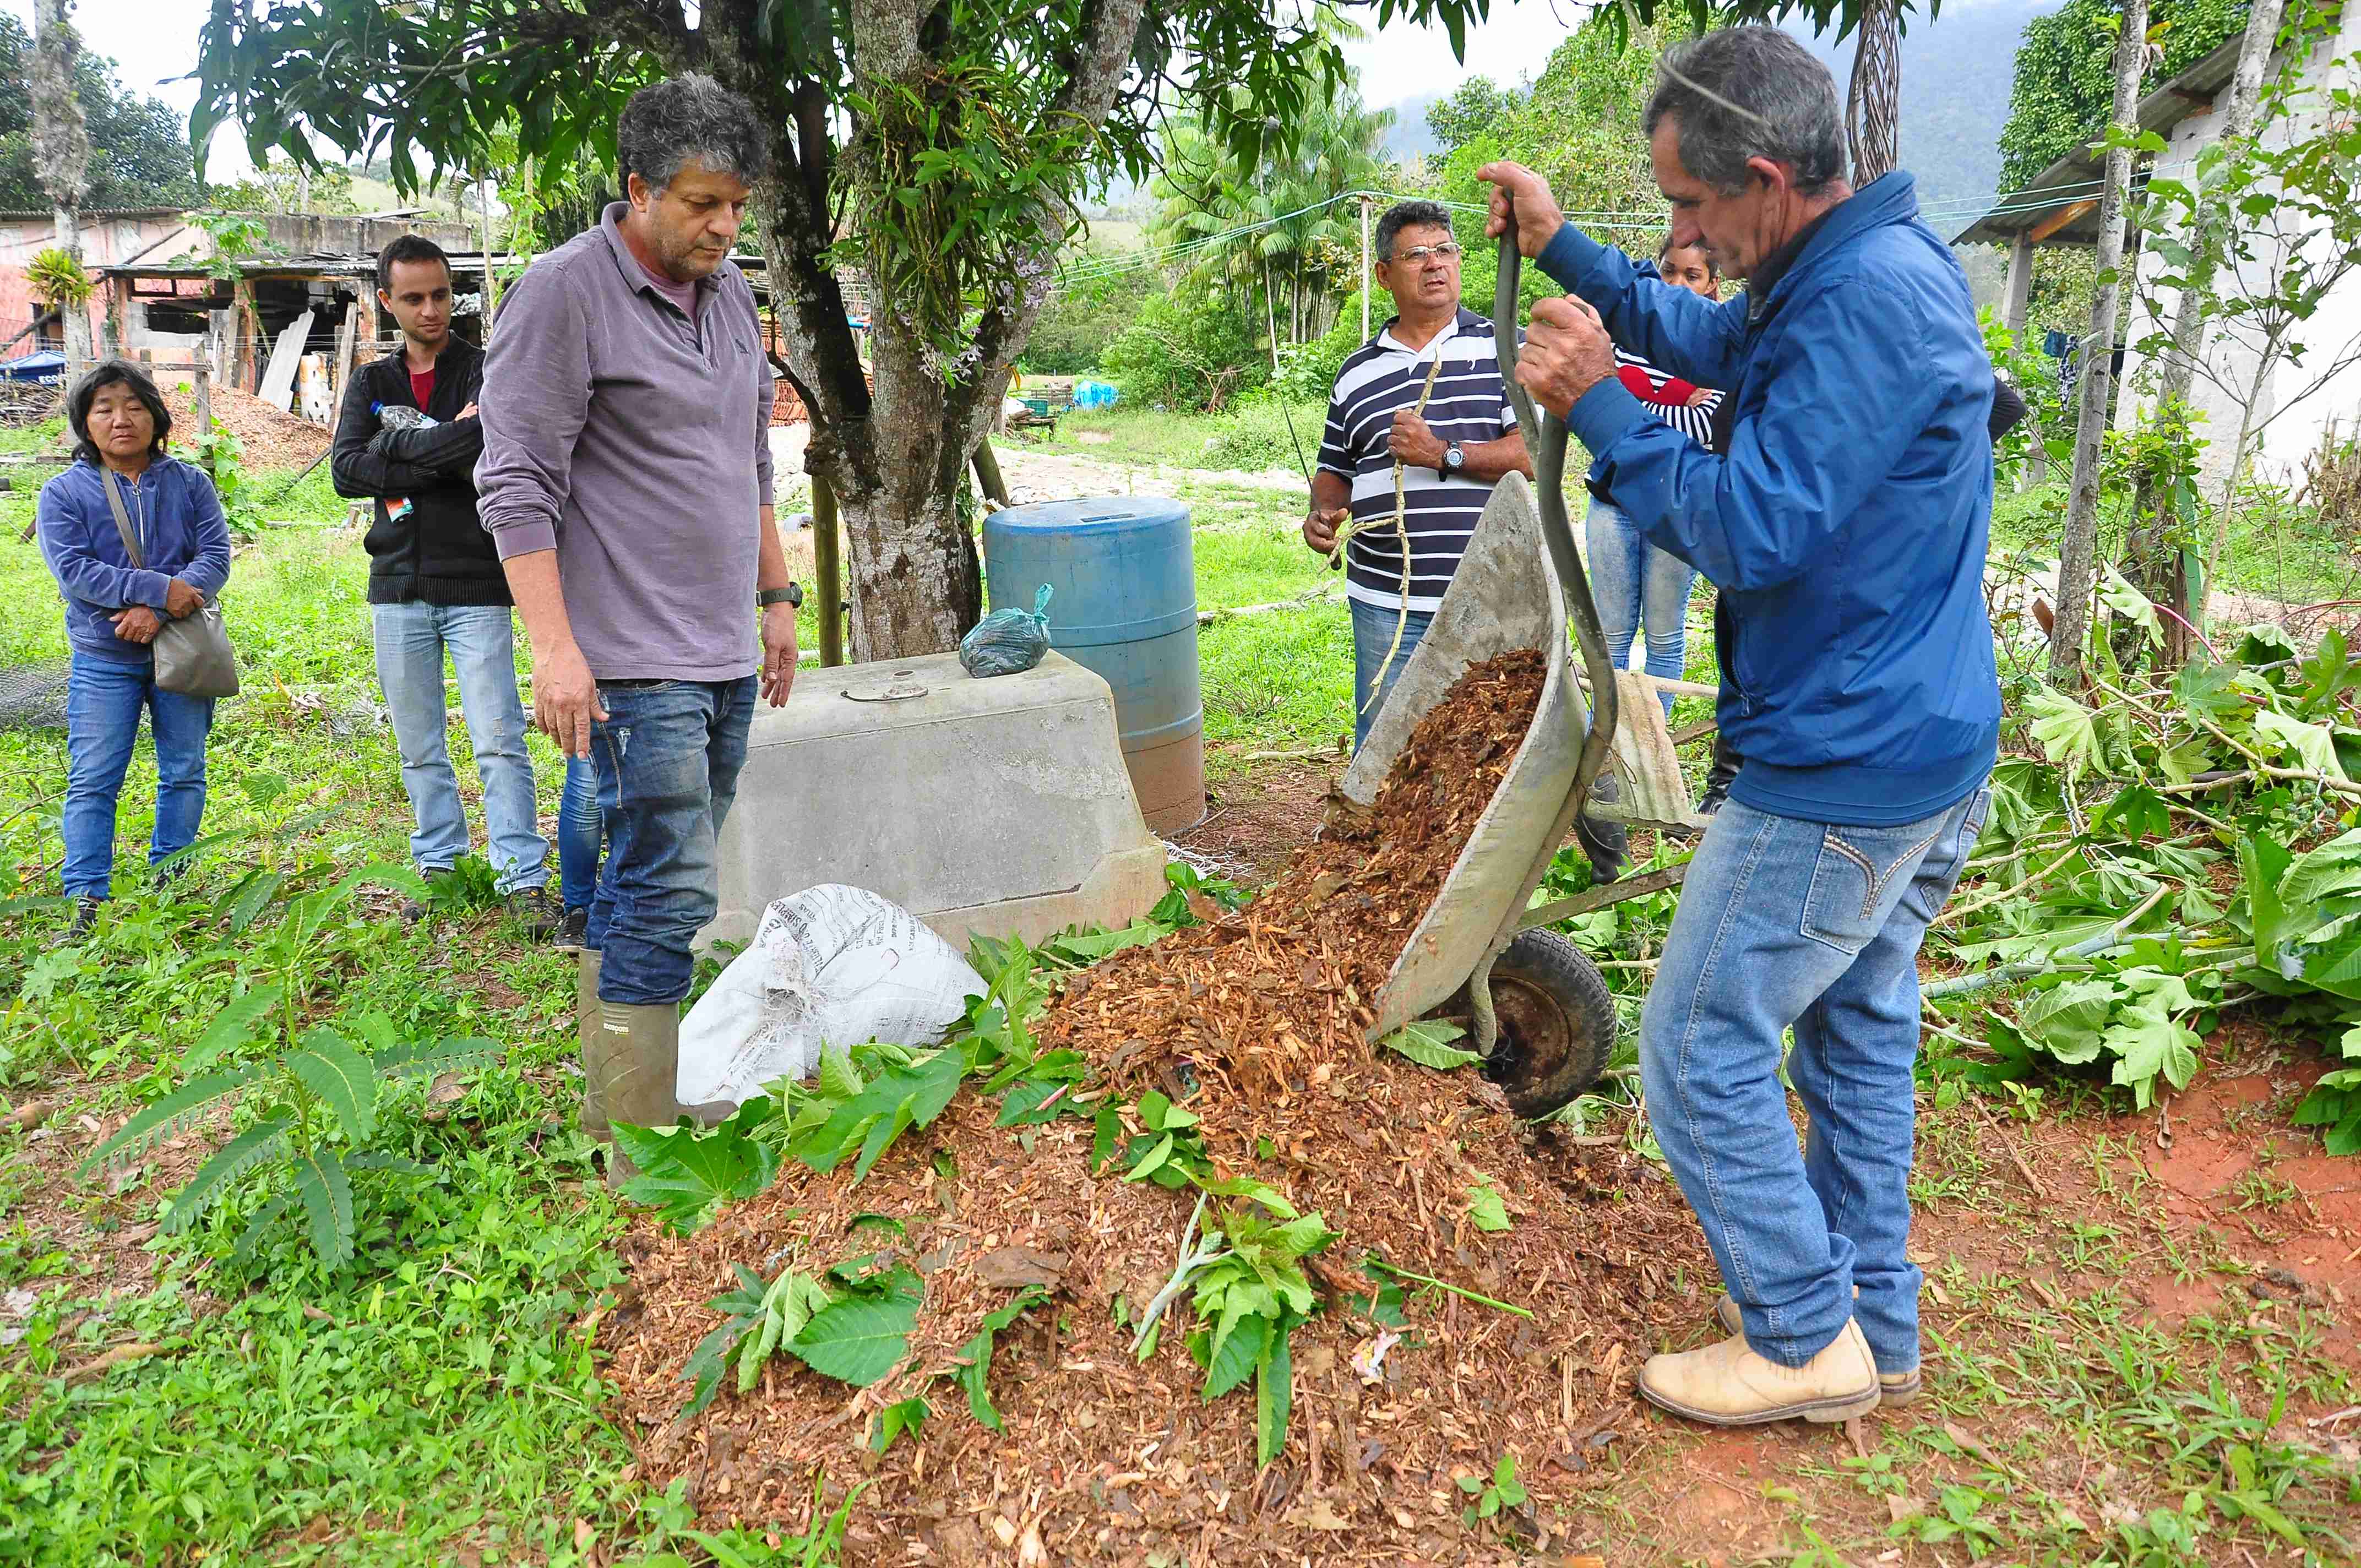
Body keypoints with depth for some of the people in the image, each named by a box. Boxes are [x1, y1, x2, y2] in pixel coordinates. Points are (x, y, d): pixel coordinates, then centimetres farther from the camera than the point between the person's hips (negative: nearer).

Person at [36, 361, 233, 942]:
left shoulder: (191, 482, 4)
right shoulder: (63, 494, 1)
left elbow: (215, 557, -5)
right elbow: (73, 570, -10)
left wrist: (156, 612, -18)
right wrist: (160, 588, -20)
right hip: (103, 660, -1)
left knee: (185, 773, 9)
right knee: (93, 781, -5)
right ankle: (86, 900, -4)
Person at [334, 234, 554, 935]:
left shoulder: (487, 370, 2)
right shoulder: (371, 384, 13)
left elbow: (487, 440, -19)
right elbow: (346, 471, -3)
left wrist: (395, 442, -8)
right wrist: (445, 451, -10)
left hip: (477, 587, -4)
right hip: (398, 589, 4)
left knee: (498, 740, -8)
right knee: (419, 748, 10)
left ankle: (524, 878, -4)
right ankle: (439, 866, 21)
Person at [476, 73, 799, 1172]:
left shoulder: (730, 293, 15)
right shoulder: (566, 292, -9)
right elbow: (515, 483, -13)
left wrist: (777, 598, 22)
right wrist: (556, 647, -19)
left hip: (724, 657, 8)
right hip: (636, 663, -7)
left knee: (647, 884, 13)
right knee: (670, 889, -9)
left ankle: (616, 1091, 25)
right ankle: (642, 1146, 2)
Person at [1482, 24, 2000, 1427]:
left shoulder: (1869, 296, -23)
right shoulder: (1865, 269, 11)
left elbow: (1749, 529, -25)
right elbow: (1704, 336, 27)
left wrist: (1599, 402, -16)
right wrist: (1563, 246, 24)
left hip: (1840, 774, -11)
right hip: (1930, 751, 11)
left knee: (1700, 1052, 1)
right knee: (1859, 1032, 19)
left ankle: (1806, 1341, 16)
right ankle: (1876, 1329, 33)